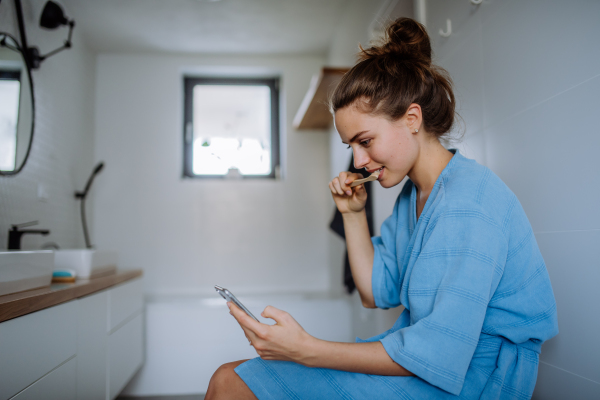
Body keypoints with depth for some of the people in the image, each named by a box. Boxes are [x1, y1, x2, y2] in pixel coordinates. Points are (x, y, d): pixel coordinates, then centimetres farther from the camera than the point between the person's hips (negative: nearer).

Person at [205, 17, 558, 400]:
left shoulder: (468, 203, -22)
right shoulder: (412, 194, 8)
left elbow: (442, 354, -25)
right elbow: (377, 292, 12)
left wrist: (307, 350, -25)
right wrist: (353, 213, 1)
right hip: (422, 357, 8)